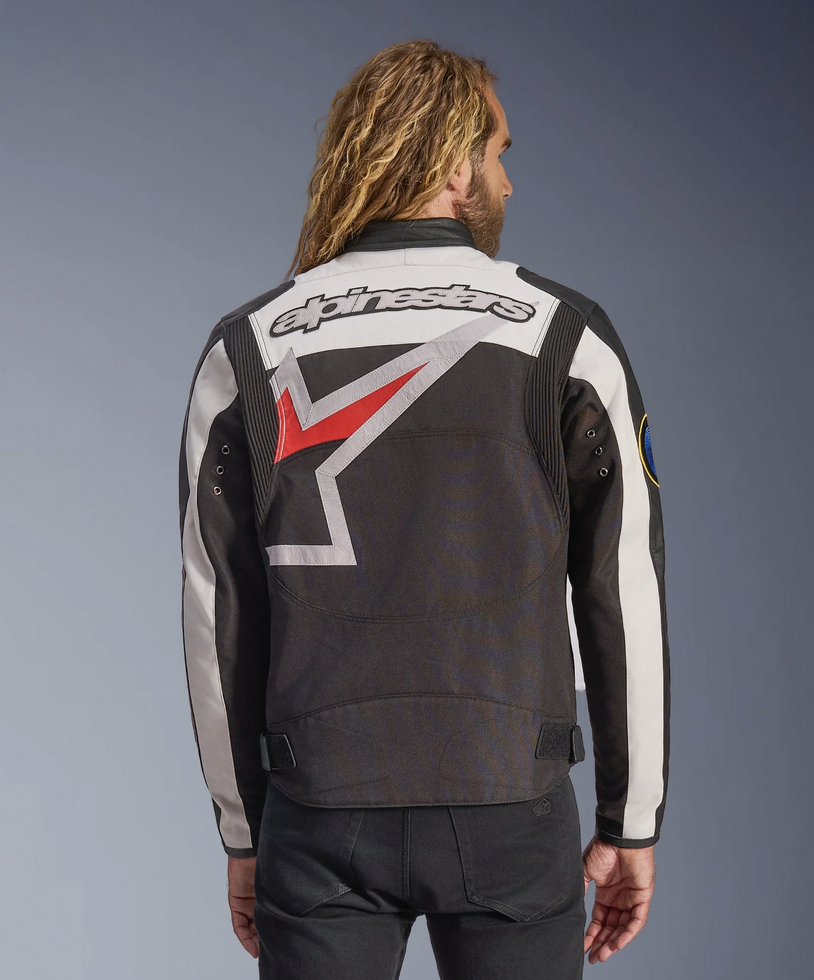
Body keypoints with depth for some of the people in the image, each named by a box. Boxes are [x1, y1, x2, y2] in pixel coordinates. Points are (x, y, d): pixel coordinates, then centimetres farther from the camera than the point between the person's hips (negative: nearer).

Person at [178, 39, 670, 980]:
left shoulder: (245, 349, 1)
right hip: (512, 809, -1)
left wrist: (242, 832, 12)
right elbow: (624, 596, -3)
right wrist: (631, 824, 7)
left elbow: (218, 618, 2)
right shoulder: (565, 337, -3)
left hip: (321, 809, 1)